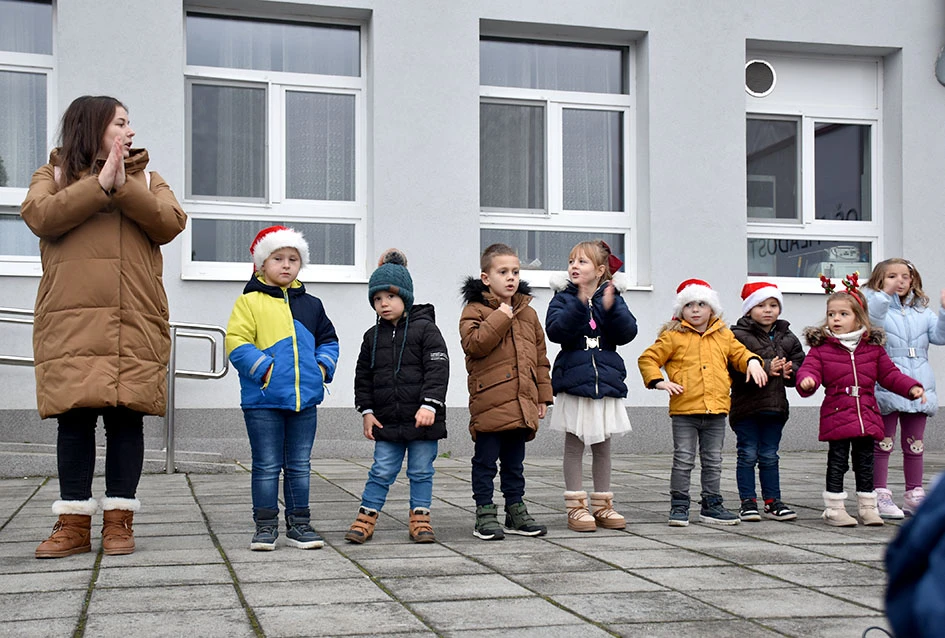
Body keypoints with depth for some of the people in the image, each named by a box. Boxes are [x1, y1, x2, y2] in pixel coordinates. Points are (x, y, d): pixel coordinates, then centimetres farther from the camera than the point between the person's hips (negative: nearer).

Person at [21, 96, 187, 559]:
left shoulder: (146, 178, 19)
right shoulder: (54, 174, 15)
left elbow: (171, 223, 1)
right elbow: (39, 216, -6)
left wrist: (124, 188, -10)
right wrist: (99, 185, -12)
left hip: (134, 324, 1)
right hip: (70, 322, -1)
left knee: (126, 418, 0)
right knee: (74, 418, -2)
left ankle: (119, 520, 7)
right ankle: (74, 524, 5)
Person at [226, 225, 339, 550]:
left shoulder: (311, 304, 12)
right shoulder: (249, 301, -3)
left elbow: (328, 340, 21)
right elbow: (237, 343, -10)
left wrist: (323, 367, 3)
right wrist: (265, 370, -18)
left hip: (305, 398, 4)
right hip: (263, 401, -4)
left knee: (300, 466, 11)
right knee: (267, 467, 3)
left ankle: (299, 524, 20)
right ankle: (266, 527, 12)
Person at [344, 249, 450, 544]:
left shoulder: (425, 328, -4)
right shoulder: (373, 336, 9)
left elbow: (438, 369, -10)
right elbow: (363, 376, 14)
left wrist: (430, 405, -18)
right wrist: (366, 410, 6)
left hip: (422, 419, -3)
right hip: (386, 420, 3)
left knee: (421, 472, 7)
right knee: (382, 472, 5)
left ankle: (420, 519, 17)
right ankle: (366, 518, 13)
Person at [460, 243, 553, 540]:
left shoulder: (528, 313, 15)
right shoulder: (475, 310, -2)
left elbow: (540, 357, 19)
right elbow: (474, 344, -19)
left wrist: (544, 394, 15)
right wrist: (500, 317, -17)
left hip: (521, 403, 5)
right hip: (489, 402, -5)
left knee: (514, 462, 14)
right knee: (486, 460, 0)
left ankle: (516, 510, 23)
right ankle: (484, 513, 8)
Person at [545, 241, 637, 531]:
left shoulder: (612, 297, 6)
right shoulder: (563, 298, 1)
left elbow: (628, 332, -6)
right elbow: (555, 330, -17)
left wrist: (611, 308, -20)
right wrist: (580, 304, -25)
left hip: (606, 382, 2)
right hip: (574, 381, -2)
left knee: (603, 446, 11)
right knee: (574, 445, 2)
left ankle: (602, 505, 20)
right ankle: (576, 507, 8)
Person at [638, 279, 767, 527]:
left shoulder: (724, 336, 12)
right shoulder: (673, 337, 0)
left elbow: (739, 353, 24)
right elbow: (648, 358, 2)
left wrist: (752, 361, 3)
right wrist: (658, 381, -11)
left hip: (716, 410, 4)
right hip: (684, 409, -4)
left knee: (713, 462, 11)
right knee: (683, 460, 0)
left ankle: (711, 505, 20)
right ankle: (679, 507, 8)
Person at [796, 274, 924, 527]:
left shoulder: (873, 347, 9)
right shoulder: (821, 347, 0)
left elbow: (889, 374, 14)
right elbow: (809, 369, -9)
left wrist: (911, 387, 2)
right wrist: (807, 381, -31)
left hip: (867, 416, 3)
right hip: (836, 416, -3)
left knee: (865, 463, 10)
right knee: (837, 463, 1)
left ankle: (867, 507, 21)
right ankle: (834, 509, 9)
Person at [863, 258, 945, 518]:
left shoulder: (922, 311, 14)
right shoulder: (876, 305, -1)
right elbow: (868, 323, -23)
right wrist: (885, 293, -27)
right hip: (885, 387, -5)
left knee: (915, 445, 12)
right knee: (883, 443, 1)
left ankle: (914, 496, 21)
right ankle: (880, 496, 6)